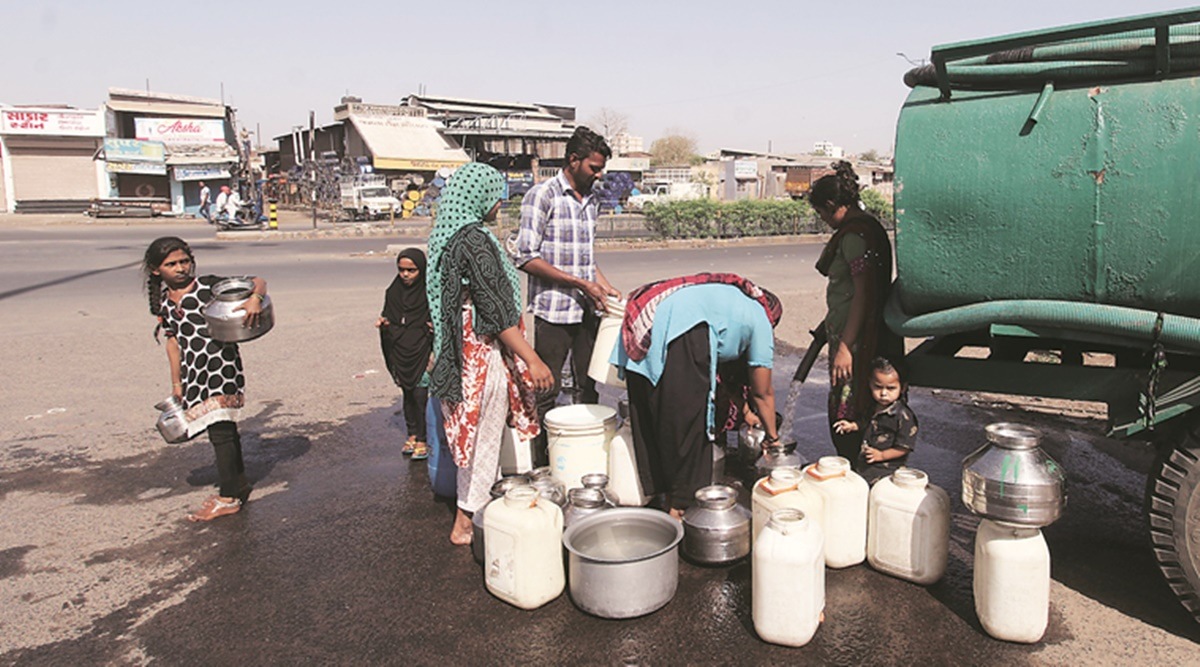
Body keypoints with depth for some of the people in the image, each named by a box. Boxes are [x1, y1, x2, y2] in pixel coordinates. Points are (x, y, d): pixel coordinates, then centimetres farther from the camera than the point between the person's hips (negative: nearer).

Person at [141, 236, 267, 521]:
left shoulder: (209, 285, -5)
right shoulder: (164, 304, 12)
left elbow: (257, 281, -7)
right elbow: (174, 341, 18)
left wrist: (255, 298, -29)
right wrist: (176, 382, 18)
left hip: (221, 367, -6)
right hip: (194, 374, 6)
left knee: (220, 430, -6)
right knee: (223, 428, 16)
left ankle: (228, 497, 3)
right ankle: (238, 485, 30)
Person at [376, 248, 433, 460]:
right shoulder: (394, 292, 6)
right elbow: (388, 315, 15)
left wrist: (435, 326, -24)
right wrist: (383, 322, -7)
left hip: (422, 351, -5)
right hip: (400, 352, 5)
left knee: (420, 394, -6)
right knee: (408, 394, 12)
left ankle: (423, 439, 5)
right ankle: (412, 435, 24)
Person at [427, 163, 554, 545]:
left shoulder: (448, 237, 9)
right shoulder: (474, 241, -20)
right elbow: (495, 310, -22)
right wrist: (532, 359, -20)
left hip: (461, 350, 9)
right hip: (482, 352, -9)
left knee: (478, 434, 19)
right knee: (484, 434, 2)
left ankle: (489, 500, 33)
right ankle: (466, 521, 13)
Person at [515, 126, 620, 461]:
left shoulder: (591, 201, 13)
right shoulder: (542, 195, -9)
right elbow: (527, 258, -14)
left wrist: (604, 286, 8)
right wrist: (581, 283, -16)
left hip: (587, 310, 7)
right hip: (553, 310, -7)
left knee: (588, 386, 12)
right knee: (547, 390, 1)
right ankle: (541, 463, 13)